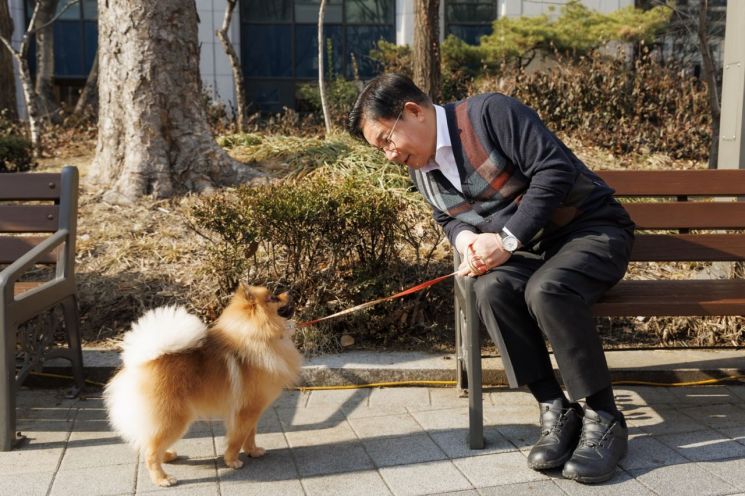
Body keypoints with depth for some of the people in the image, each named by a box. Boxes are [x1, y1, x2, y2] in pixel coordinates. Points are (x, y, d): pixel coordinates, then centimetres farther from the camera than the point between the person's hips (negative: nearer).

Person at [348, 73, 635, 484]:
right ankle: (556, 413, -17)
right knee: (491, 289, -27)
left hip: (590, 227, -6)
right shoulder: (421, 171, 7)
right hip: (525, 250, 6)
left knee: (545, 290, -35)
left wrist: (506, 239, -25)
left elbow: (555, 169, -23)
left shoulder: (489, 113, -16)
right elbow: (449, 219, 23)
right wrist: (465, 239, -3)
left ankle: (602, 420, -18)